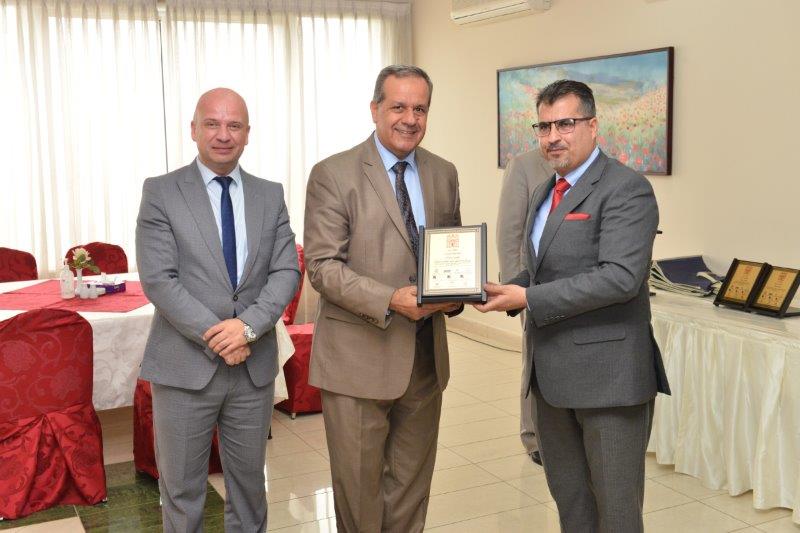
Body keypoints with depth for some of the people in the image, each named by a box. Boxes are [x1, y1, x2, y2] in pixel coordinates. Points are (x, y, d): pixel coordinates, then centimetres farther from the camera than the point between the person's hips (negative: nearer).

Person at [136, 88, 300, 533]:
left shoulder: (270, 196, 7)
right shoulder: (161, 192, -3)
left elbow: (286, 272, 0)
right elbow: (158, 279, -11)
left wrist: (248, 326, -16)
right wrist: (216, 337, -16)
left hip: (254, 366, 3)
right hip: (185, 366, -3)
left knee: (249, 480, 17)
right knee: (182, 489, 10)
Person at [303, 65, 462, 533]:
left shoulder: (443, 174, 8)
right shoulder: (333, 174, -8)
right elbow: (322, 265, -13)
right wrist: (390, 300, -24)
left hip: (427, 354, 5)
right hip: (358, 357, -4)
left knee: (412, 483, 17)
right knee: (359, 484, 8)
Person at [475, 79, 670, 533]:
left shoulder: (626, 188, -13)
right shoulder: (546, 192, 14)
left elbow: (620, 277, -23)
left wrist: (529, 298, -22)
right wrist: (510, 292, 0)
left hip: (606, 371, -8)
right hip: (552, 370, 8)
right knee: (568, 495, 19)